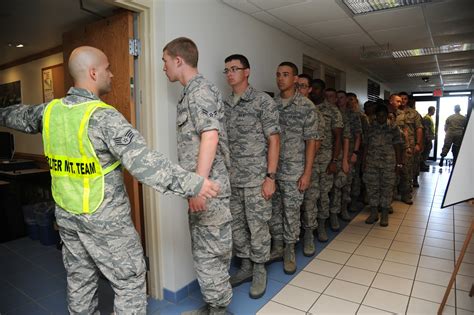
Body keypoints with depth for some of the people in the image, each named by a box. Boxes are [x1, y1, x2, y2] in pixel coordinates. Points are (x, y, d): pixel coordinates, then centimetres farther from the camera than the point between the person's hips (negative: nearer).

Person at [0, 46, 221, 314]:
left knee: (79, 279, 22)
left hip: (66, 214, 8)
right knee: (130, 280, 8)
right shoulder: (104, 117, -22)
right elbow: (144, 162, -31)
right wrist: (193, 184, -32)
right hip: (105, 220, -7)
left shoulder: (50, 110, 2)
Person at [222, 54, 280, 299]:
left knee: (257, 227, 5)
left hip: (255, 178, -5)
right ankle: (246, 267, 33)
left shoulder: (263, 101, -5)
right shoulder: (224, 105, 10)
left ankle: (259, 272, 25)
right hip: (230, 179, 5)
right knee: (236, 226, 14)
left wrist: (270, 177, -13)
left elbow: (273, 140, -8)